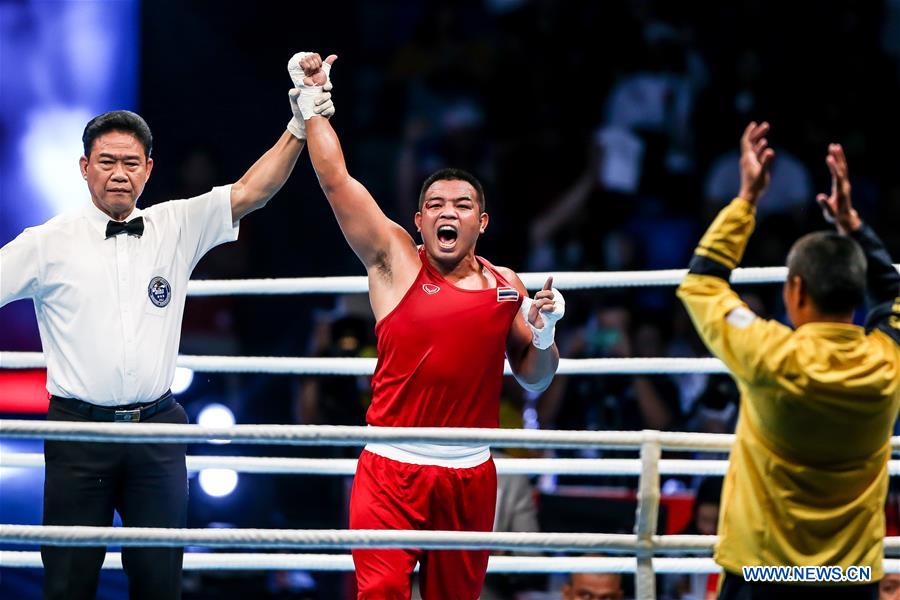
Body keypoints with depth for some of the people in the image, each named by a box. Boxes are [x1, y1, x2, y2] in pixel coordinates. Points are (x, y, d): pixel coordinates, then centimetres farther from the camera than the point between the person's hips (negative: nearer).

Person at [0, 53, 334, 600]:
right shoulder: (49, 243, 1)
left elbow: (251, 192, 0)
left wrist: (299, 127, -12)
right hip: (80, 427, -2)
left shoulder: (177, 228, 8)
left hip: (157, 428, 2)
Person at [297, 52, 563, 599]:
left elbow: (534, 380, 16)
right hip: (393, 468, -4)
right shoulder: (395, 260, 0)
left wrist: (544, 335, -4)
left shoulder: (506, 286, 9)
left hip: (470, 476, 4)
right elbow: (334, 178, -5)